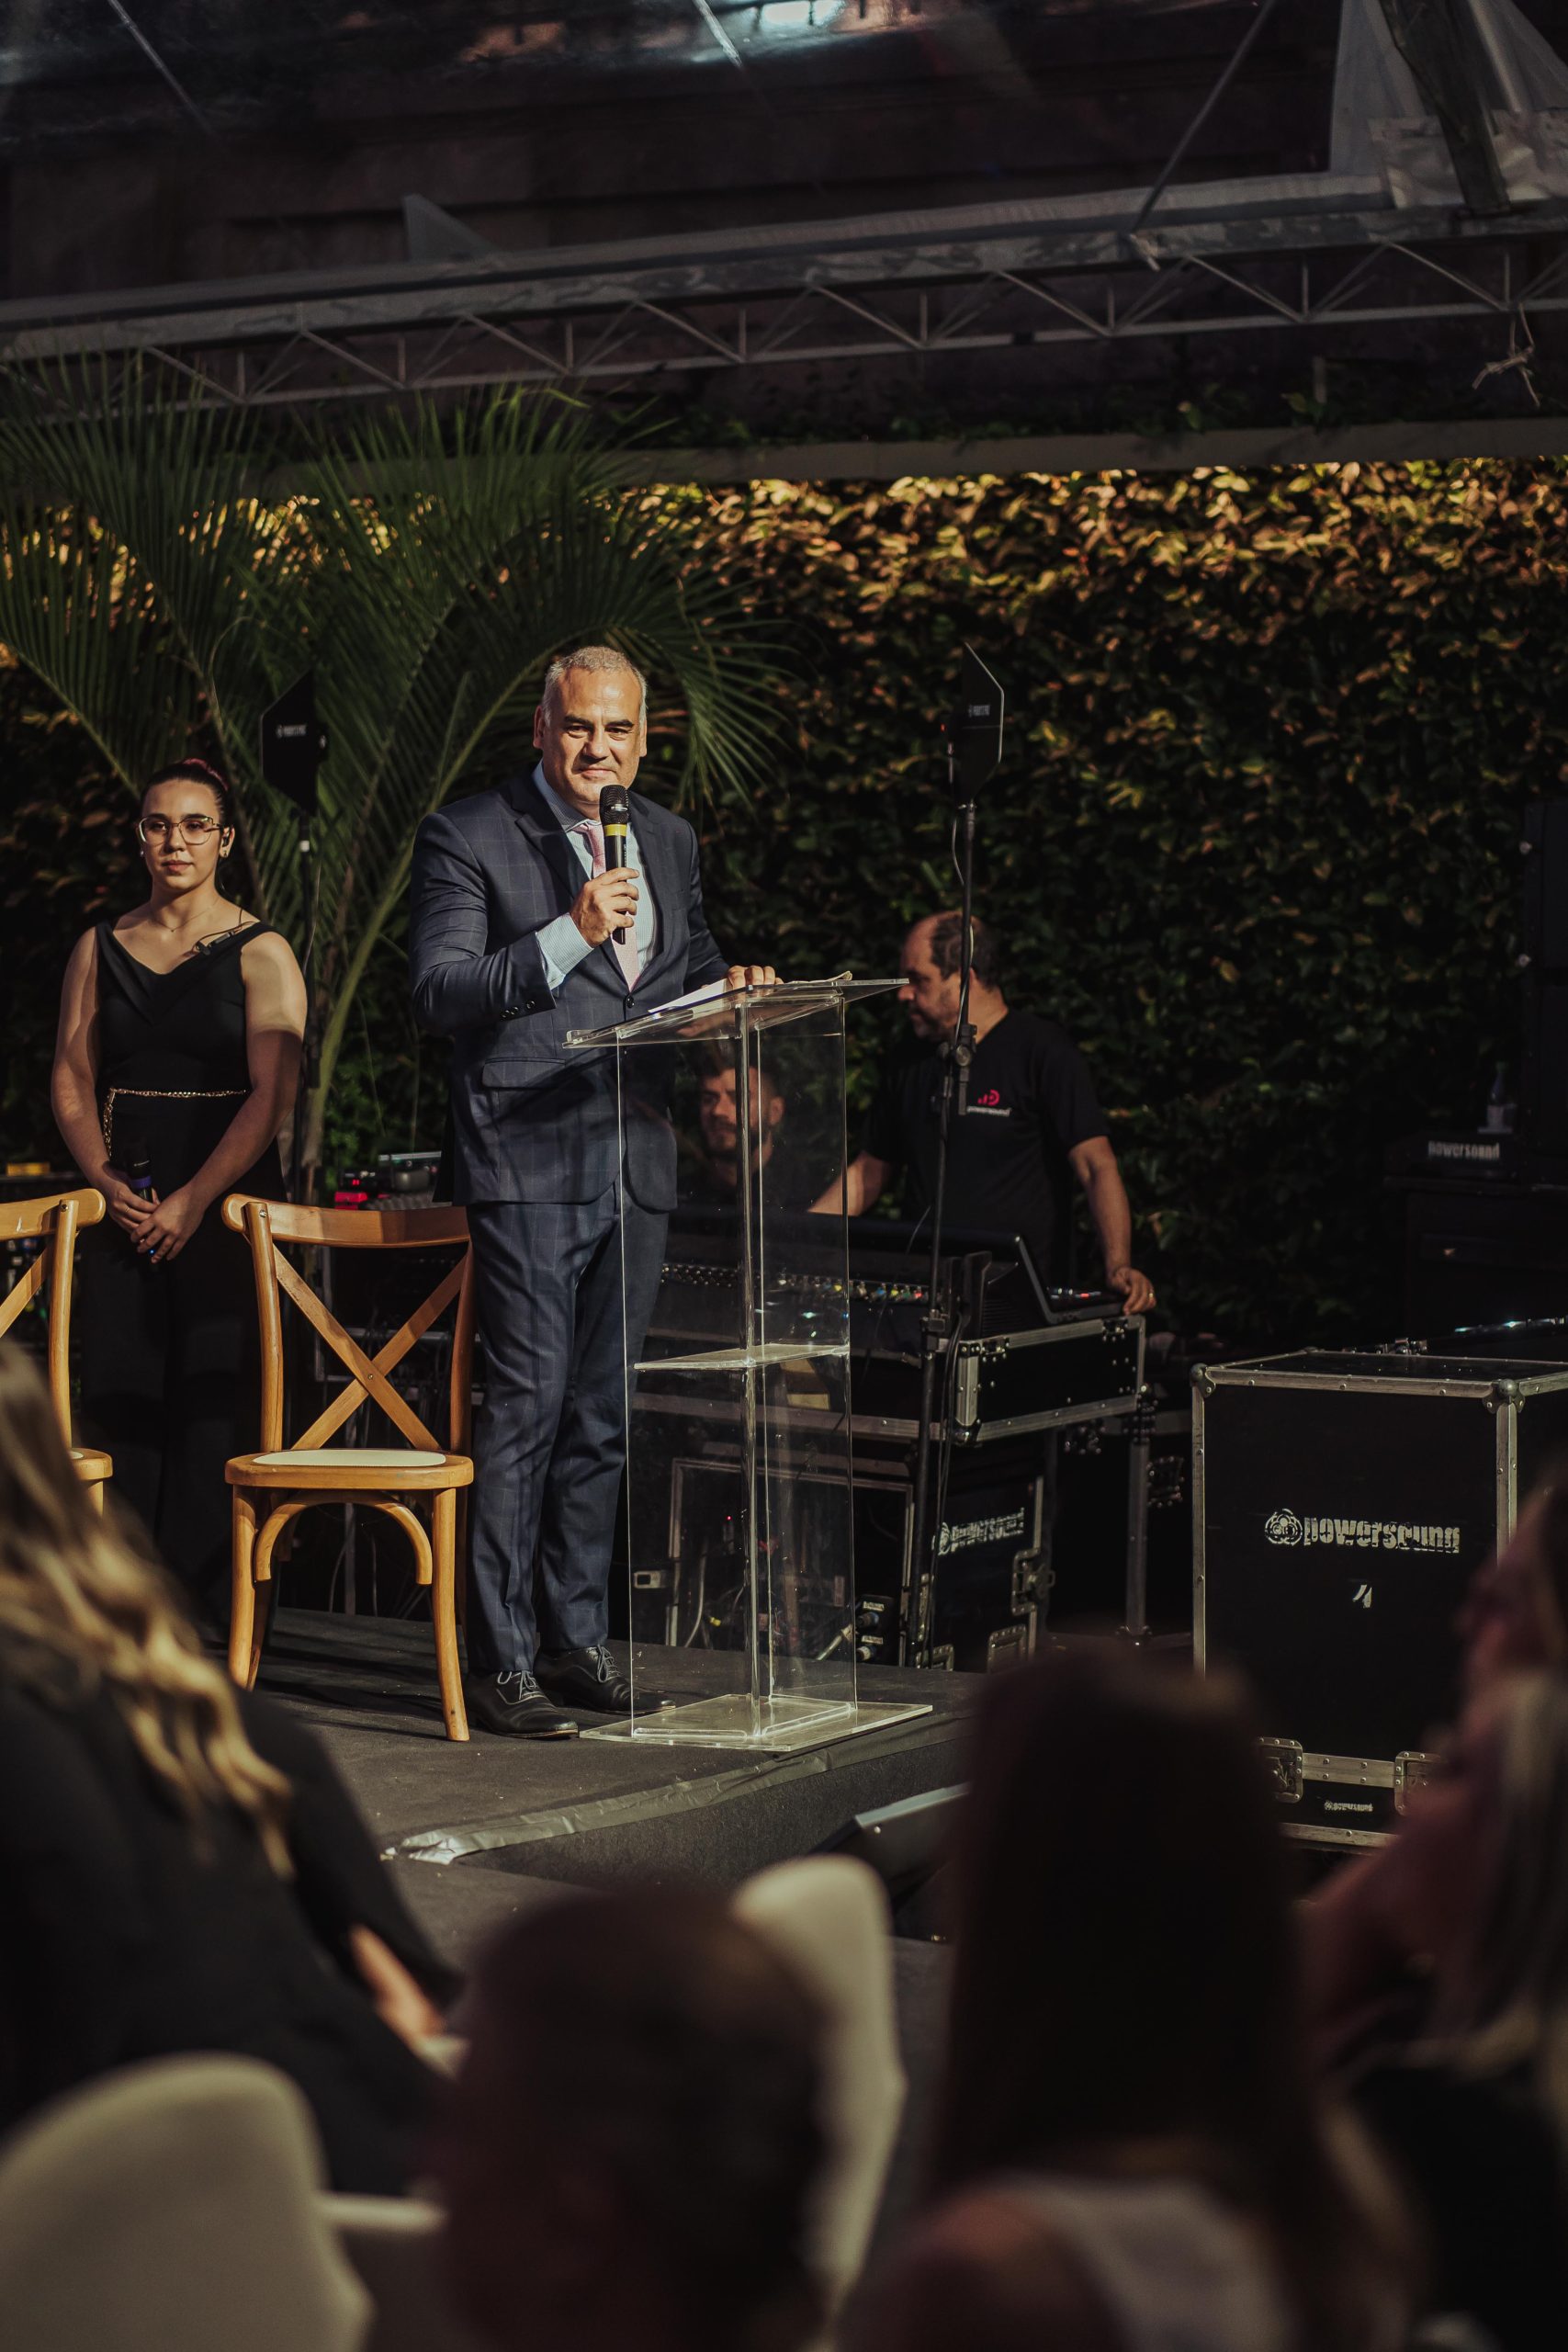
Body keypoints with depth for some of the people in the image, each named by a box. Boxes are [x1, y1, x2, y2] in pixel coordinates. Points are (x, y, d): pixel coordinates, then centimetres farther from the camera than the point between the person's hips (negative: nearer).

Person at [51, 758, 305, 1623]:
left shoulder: (260, 955, 0)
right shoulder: (100, 950, 13)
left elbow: (272, 1094, -8)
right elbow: (72, 1079, 9)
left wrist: (194, 1199, -15)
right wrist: (106, 1180, -7)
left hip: (229, 1200, -3)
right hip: (123, 1204, 3)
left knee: (213, 1403, -6)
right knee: (118, 1396, -2)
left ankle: (202, 1609, -2)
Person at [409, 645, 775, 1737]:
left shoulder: (670, 839, 15)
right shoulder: (468, 837, -4)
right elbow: (441, 991, -14)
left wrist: (727, 983, 4)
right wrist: (571, 936, -24)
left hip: (636, 1162, 6)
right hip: (528, 1163, -6)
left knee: (604, 1412, 11)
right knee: (528, 1402, -10)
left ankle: (577, 1641, 20)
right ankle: (501, 1659, -4)